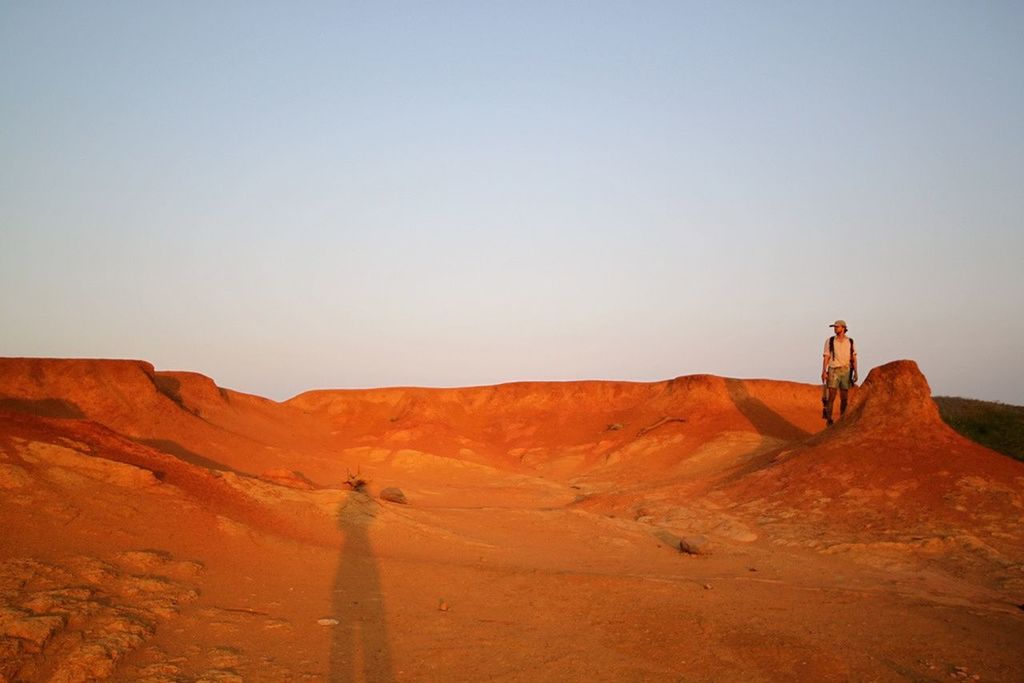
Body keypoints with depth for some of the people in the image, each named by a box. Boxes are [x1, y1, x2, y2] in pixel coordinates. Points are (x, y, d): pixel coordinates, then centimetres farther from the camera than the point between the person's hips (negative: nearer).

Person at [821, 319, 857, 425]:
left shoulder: (850, 341, 7)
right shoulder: (830, 341, 2)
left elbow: (853, 358, 9)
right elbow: (826, 357, -1)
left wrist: (855, 372, 2)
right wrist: (824, 372, -11)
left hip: (846, 371, 2)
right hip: (834, 371, -2)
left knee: (844, 398, 4)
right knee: (831, 397, -9)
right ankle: (828, 419, -7)